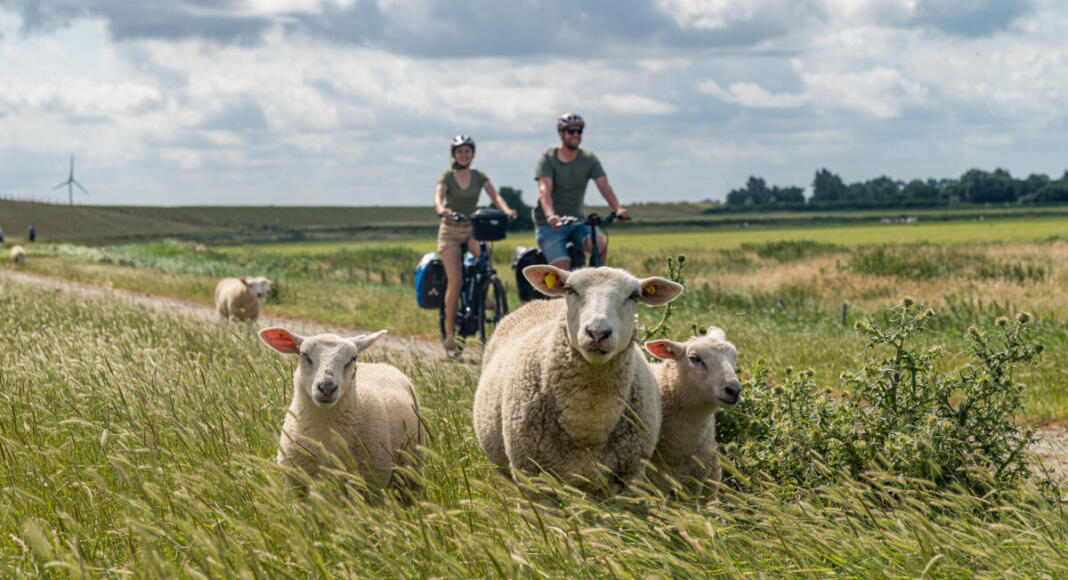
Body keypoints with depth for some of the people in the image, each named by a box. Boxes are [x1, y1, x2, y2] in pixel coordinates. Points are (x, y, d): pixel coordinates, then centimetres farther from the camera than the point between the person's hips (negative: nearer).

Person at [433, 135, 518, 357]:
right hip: (450, 232, -3)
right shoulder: (448, 176, -6)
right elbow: (438, 197, -24)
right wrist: (441, 209, -48)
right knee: (455, 282, -15)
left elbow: (495, 195, -12)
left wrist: (507, 210, -34)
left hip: (472, 230, 3)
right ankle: (450, 334, -7)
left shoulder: (479, 177, 1)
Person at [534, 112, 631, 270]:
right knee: (562, 269, -21)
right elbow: (544, 191, -24)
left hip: (576, 220, 3)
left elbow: (604, 186, -12)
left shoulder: (589, 159, 0)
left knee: (599, 245, -25)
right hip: (550, 225, -3)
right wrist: (550, 215, -44)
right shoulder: (548, 159, -10)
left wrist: (618, 208, -32)